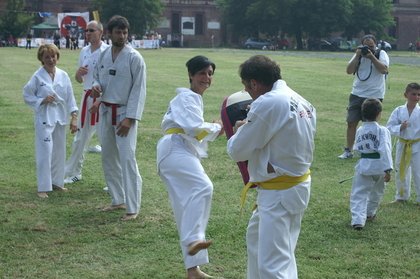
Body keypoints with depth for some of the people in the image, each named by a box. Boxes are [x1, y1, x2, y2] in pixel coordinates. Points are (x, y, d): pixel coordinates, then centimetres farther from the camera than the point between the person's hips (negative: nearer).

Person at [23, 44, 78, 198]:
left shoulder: (63, 75, 2)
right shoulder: (38, 76, -9)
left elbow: (70, 97, 4)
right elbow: (27, 96, -2)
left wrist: (74, 117, 0)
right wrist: (42, 101, -17)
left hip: (60, 117, 5)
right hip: (44, 117, -5)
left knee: (59, 151, 14)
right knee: (45, 153, -8)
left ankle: (56, 182, 30)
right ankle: (43, 188, -1)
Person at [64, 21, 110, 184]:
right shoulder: (84, 51, 9)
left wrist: (100, 101, -20)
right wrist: (79, 73, -6)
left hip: (104, 99, -6)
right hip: (87, 97, 7)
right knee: (81, 136, 15)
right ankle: (73, 173, 29)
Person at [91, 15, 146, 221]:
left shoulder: (134, 58, -12)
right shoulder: (103, 55, 5)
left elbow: (139, 90, -13)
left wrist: (129, 118, -19)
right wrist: (96, 87, -6)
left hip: (125, 113, -6)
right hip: (106, 111, 7)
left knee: (127, 158, -12)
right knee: (108, 157, 13)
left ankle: (133, 208, -6)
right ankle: (118, 200, 28)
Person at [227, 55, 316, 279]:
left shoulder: (267, 103, -21)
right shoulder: (301, 102, 7)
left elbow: (238, 151, -14)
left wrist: (240, 130, 7)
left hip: (279, 194, -10)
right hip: (299, 183, 10)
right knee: (256, 235, 30)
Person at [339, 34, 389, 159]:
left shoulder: (381, 54, -3)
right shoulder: (359, 54, 7)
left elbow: (384, 70, -19)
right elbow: (349, 70, -2)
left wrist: (372, 56, -21)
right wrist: (357, 56, -11)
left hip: (374, 96, -3)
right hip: (357, 94, 4)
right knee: (351, 122, 1)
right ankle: (348, 151, 9)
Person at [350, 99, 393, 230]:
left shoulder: (360, 130, 1)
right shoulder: (382, 130, -13)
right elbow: (385, 150, -21)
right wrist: (388, 170, -23)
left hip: (363, 165, 2)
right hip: (379, 165, -1)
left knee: (359, 194, 1)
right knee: (377, 192, 24)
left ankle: (358, 219, -16)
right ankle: (370, 213, 41)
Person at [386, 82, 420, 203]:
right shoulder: (398, 111, -4)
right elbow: (389, 127, -3)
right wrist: (400, 128, -18)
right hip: (402, 145, 2)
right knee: (400, 172, 14)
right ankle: (401, 196, 33)